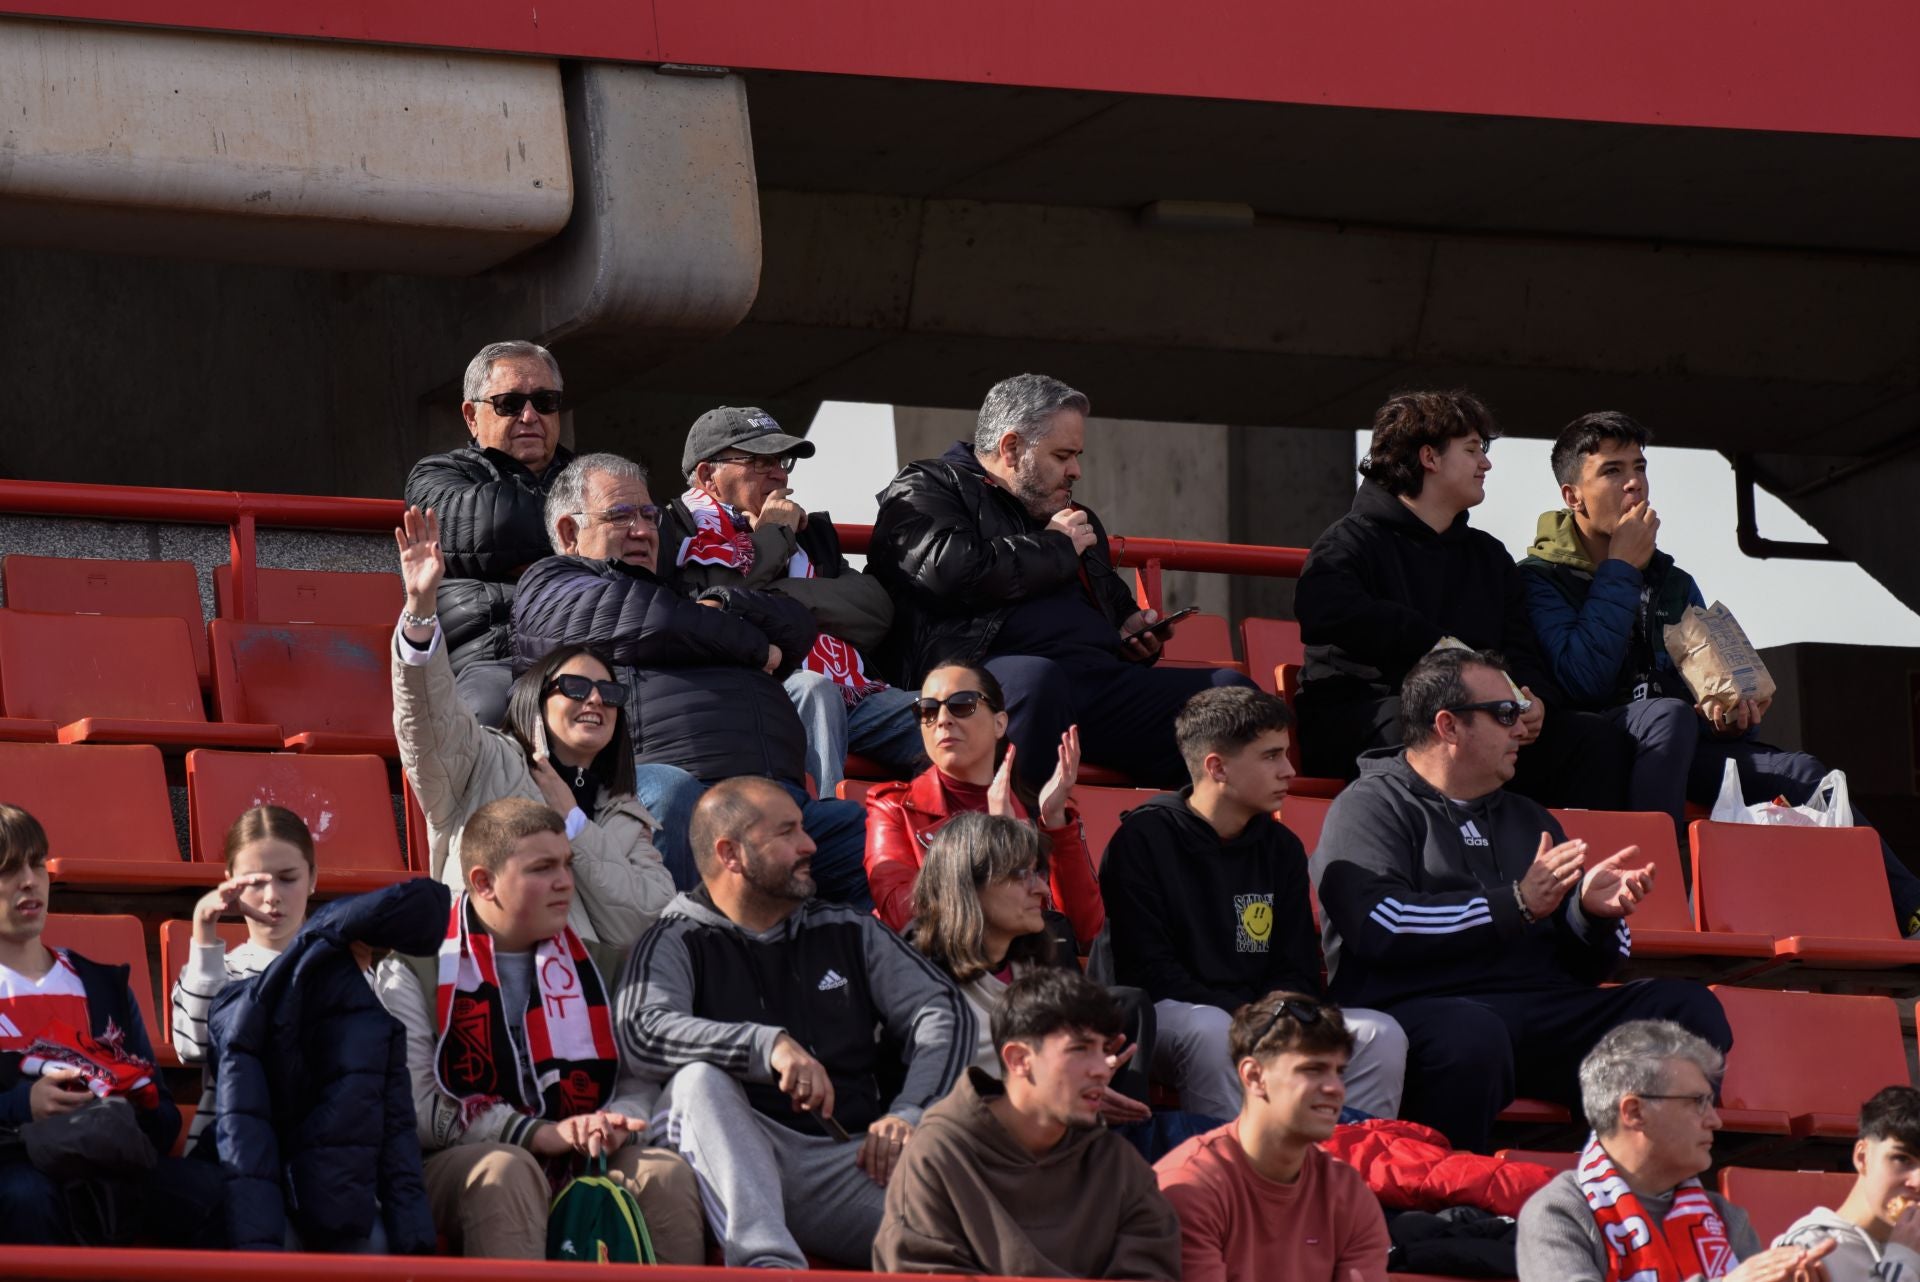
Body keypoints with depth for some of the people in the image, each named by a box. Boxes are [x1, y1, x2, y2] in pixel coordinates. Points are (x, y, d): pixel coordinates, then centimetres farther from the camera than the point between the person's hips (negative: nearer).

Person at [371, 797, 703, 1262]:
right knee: (507, 1169, -36)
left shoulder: (597, 966, 18)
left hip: (578, 1171, 4)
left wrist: (614, 1124, -12)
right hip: (454, 1167, -4)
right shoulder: (414, 967, 1)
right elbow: (415, 1106, -10)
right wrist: (537, 1134, -18)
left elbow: (639, 1082, 13)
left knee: (666, 1172, -24)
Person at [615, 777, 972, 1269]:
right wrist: (770, 1047, -26)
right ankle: (767, 1260, -51)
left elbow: (945, 1012, 13)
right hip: (744, 1162, -2)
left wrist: (908, 1114, -7)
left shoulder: (850, 933, 21)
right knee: (696, 1080, -37)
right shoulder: (679, 943, 7)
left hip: (854, 1154, 2)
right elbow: (641, 1030, -13)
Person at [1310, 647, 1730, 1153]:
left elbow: (1584, 966, 24)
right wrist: (1517, 905, -12)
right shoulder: (1371, 807, 8)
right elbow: (1379, 925, -13)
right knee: (1469, 1034, -41)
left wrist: (1594, 913, 0)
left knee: (1689, 1008, -14)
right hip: (1415, 1011, -6)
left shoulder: (1529, 820, 28)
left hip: (1543, 1018, 6)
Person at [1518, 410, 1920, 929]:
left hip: (1679, 752, 6)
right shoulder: (1541, 580, 2)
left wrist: (1728, 708, -3)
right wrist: (1621, 570, -7)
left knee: (1797, 771, -20)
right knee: (1668, 714, -37)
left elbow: (1712, 686, 23)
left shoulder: (1673, 583, 23)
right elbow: (1582, 681, -14)